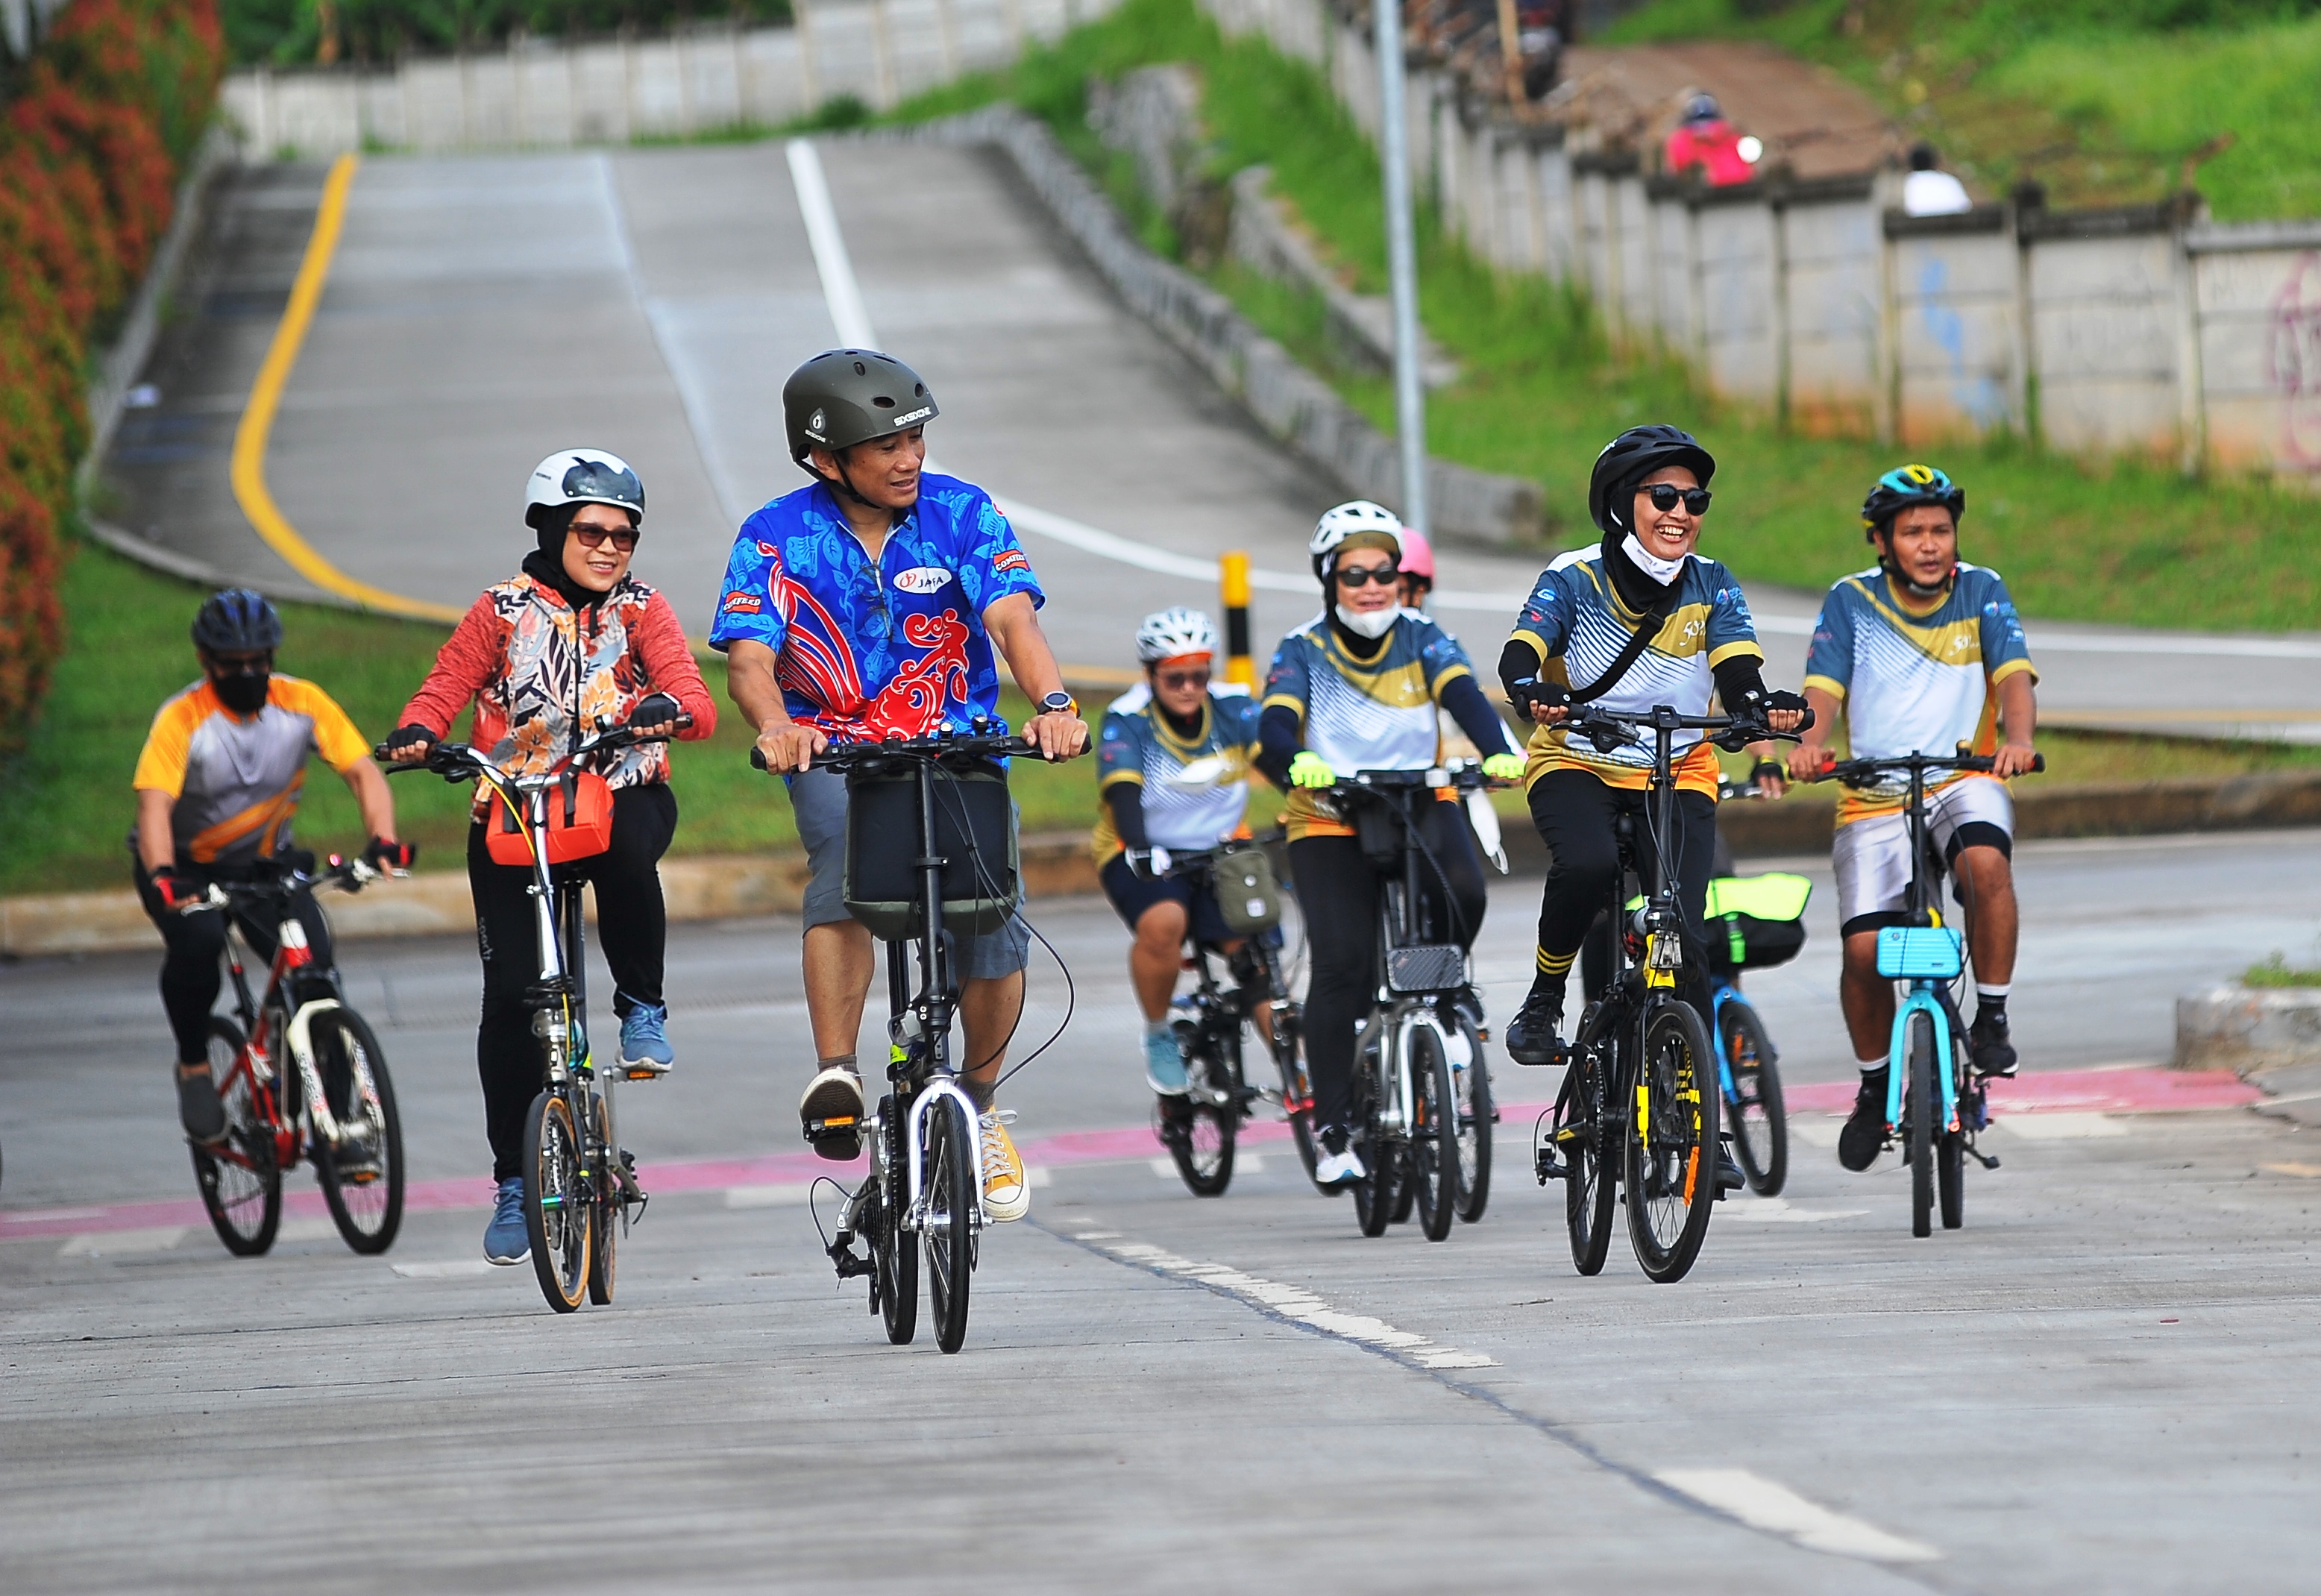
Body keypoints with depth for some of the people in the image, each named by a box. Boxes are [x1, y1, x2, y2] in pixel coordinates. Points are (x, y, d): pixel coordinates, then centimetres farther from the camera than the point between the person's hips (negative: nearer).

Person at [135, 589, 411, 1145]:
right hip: (187, 866, -3)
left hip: (265, 864, 3)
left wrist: (383, 841, -34)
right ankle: (194, 1067, -10)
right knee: (197, 941, -34)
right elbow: (154, 804, -33)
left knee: (315, 964, -19)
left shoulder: (302, 703, -13)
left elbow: (362, 771, -15)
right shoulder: (183, 719, -23)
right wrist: (162, 877, -52)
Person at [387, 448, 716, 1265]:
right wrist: (416, 732, -25)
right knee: (510, 994, -9)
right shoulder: (502, 611, 6)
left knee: (626, 844, -38)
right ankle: (514, 1182, 3)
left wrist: (669, 709, -31)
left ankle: (644, 1007, -13)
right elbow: (445, 687, -2)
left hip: (622, 792, 0)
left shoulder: (642, 610, 6)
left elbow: (698, 703, -7)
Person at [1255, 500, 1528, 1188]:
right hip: (1329, 824, -1)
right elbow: (1276, 726, -22)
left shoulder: (1422, 639, -3)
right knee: (1342, 965, -16)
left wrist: (1498, 751, -39)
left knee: (1462, 892, -31)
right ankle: (1332, 1131, -8)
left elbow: (1465, 697, -18)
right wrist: (1297, 762, -45)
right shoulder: (1303, 652, -6)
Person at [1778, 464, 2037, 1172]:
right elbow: (1823, 688, -12)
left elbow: (2013, 676, -12)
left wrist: (2019, 738, -34)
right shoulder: (1851, 603, -1)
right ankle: (1876, 1085, 13)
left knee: (1985, 860, -34)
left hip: (1964, 782, 0)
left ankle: (1992, 1019, -17)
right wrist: (1809, 742, -34)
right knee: (1864, 947, -13)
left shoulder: (1982, 593, 0)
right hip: (1874, 797, 0)